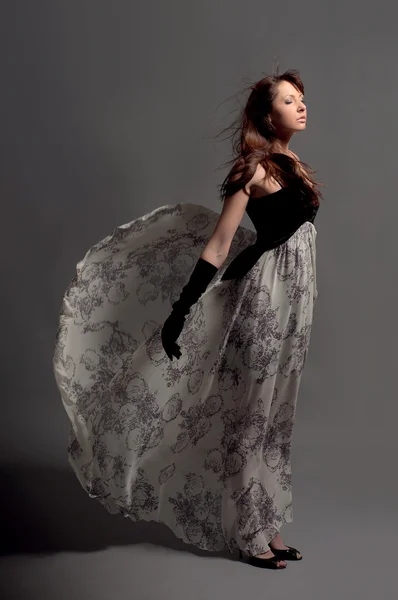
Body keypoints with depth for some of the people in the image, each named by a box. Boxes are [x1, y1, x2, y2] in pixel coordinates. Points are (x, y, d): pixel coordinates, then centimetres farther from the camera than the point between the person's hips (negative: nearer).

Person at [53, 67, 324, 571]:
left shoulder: (286, 165, 14)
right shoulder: (256, 168, -12)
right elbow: (216, 245, -15)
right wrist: (180, 311, -18)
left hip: (291, 301, 8)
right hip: (267, 296, -8)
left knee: (270, 419, 15)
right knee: (250, 418, 3)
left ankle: (265, 527, 27)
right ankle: (250, 536, 16)